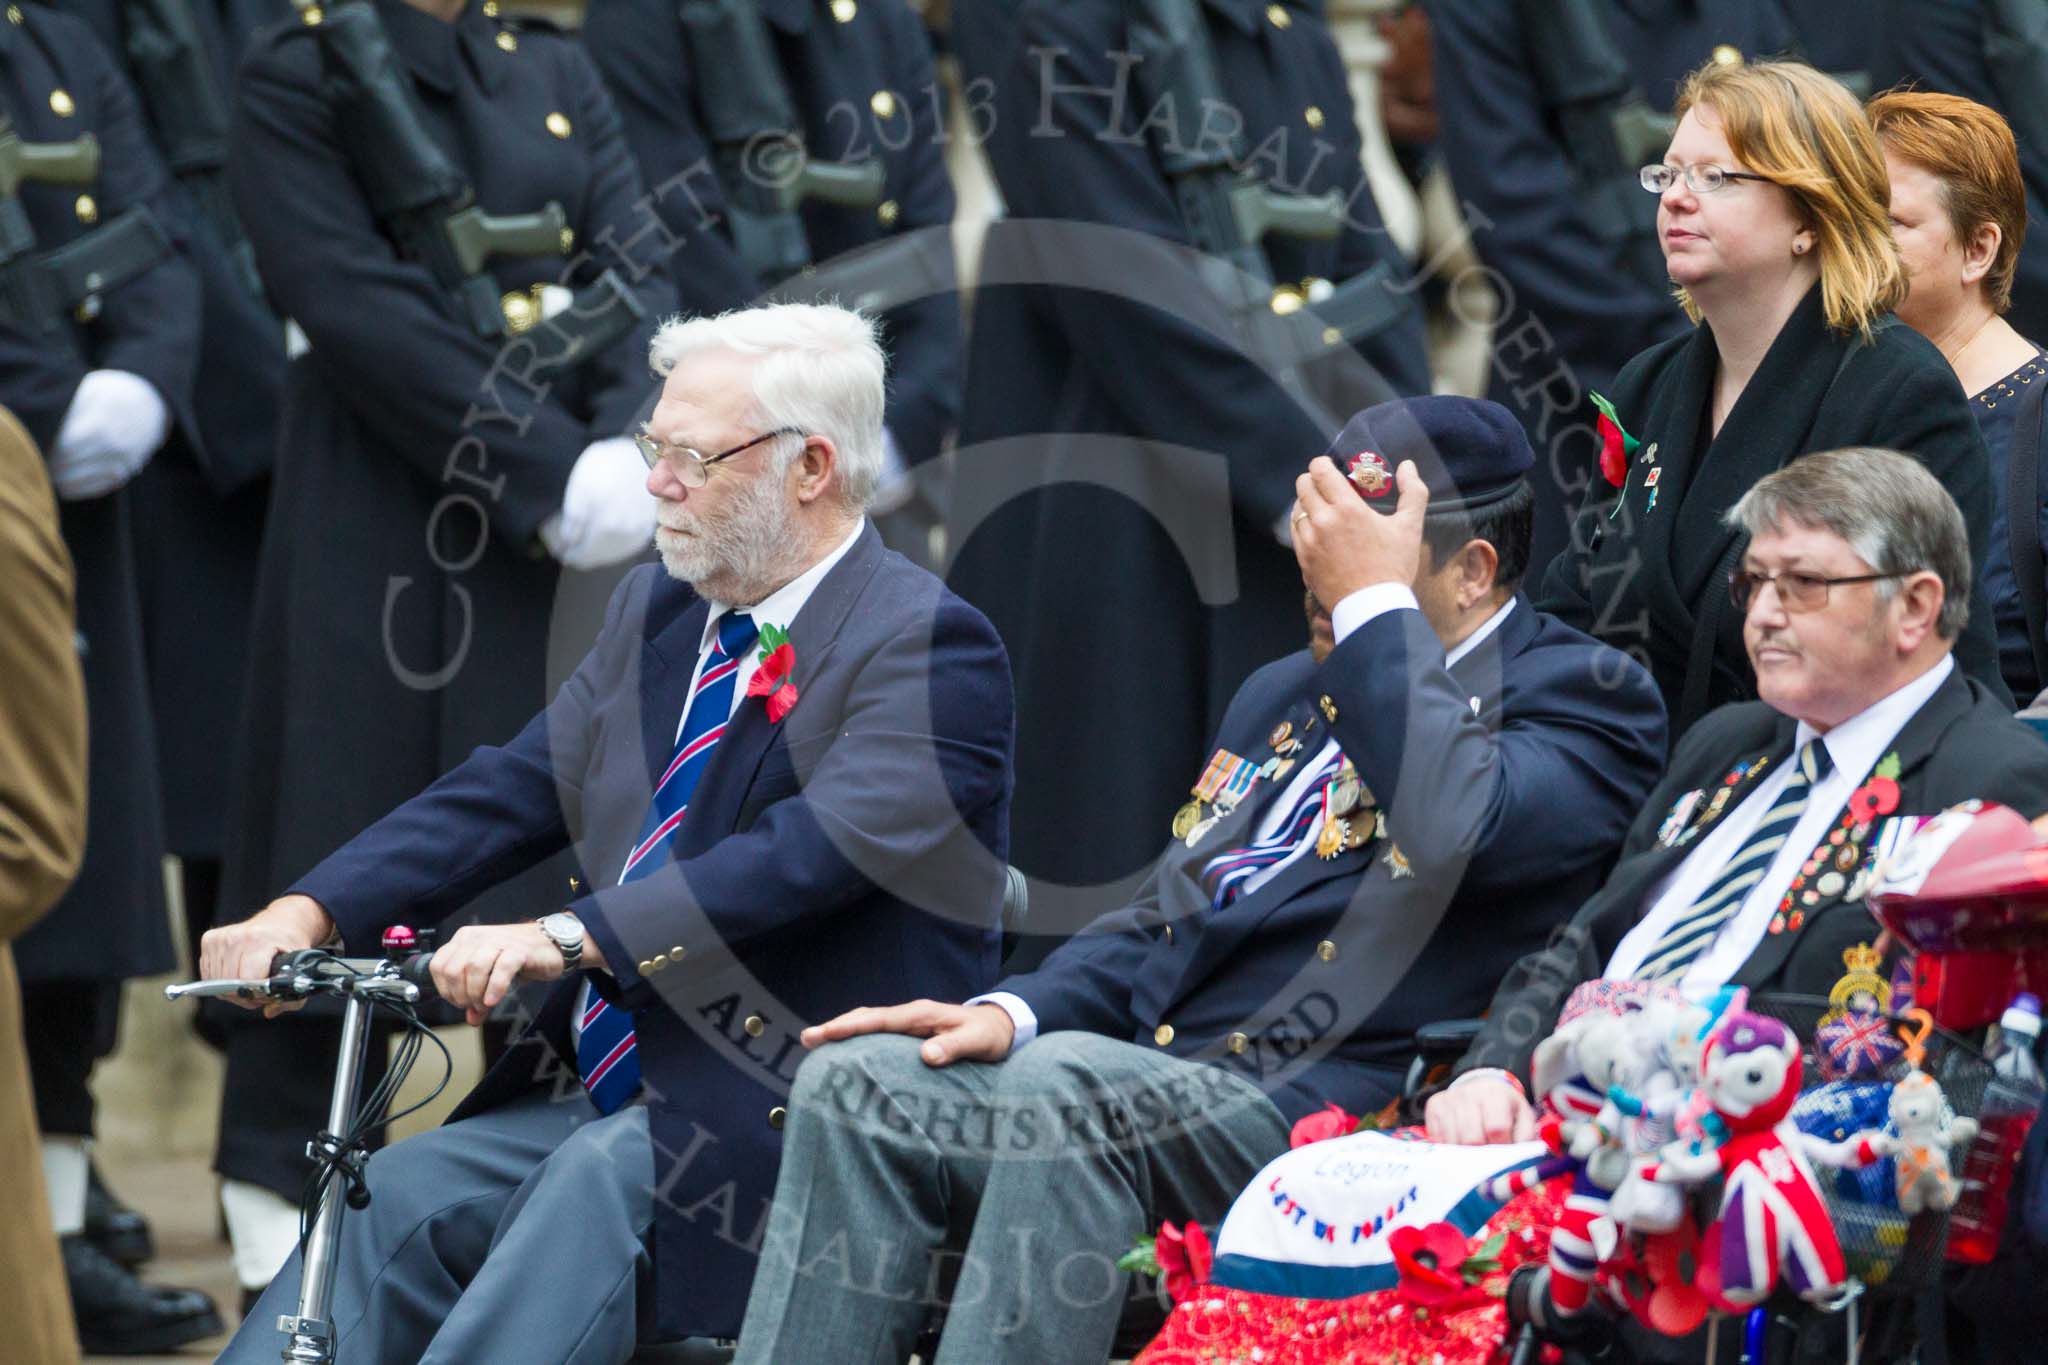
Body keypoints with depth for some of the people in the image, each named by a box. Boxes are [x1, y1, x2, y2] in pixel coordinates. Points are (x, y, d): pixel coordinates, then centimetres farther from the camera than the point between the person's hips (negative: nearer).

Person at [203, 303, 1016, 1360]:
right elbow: (515, 789, 10)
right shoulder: (657, 611, 16)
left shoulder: (928, 645, -11)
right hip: (614, 1104, 8)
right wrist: (309, 911, -7)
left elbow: (814, 849, -26)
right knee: (396, 1196, -14)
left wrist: (568, 939, -37)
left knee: (596, 1182, -33)